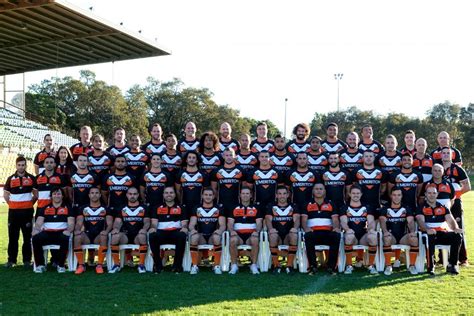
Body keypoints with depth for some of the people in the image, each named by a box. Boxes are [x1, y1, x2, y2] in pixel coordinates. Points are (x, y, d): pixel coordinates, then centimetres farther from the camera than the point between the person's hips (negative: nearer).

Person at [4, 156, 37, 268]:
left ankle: (27, 260, 10)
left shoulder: (31, 178, 2)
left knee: (27, 237, 3)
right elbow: (5, 194, 14)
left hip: (27, 211, -1)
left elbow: (36, 194, 8)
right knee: (12, 237, 4)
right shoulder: (11, 178, 6)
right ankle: (11, 260, 10)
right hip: (13, 211, 1)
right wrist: (11, 204, 5)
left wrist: (30, 204, 1)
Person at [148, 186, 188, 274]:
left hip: (176, 232, 0)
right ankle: (158, 265, -22)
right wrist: (153, 227, -14)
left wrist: (184, 227, -15)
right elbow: (154, 222, 10)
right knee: (152, 236, -34)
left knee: (182, 236, -36)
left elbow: (184, 223, 10)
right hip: (161, 232, 1)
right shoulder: (157, 208, 21)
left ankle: (177, 265, -24)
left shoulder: (180, 208, 20)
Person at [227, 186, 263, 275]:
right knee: (233, 240, -35)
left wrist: (256, 231, -16)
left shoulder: (256, 209, 16)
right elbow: (230, 223, 9)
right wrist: (232, 231, -14)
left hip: (251, 234, 0)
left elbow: (259, 223, 7)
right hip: (238, 234, 0)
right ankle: (234, 265, -23)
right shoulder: (234, 209, 16)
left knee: (255, 240, -36)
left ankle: (254, 265, -23)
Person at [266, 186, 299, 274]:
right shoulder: (271, 207, 14)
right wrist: (270, 228, -24)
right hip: (276, 234, 0)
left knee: (294, 236, -35)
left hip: (288, 235, 1)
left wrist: (295, 227, -25)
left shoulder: (293, 207, 16)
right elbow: (268, 219, 0)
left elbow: (296, 219, 0)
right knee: (273, 236, -36)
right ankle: (276, 265, -21)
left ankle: (289, 265, -25)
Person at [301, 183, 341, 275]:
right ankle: (313, 266, -29)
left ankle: (331, 266, -27)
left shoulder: (330, 205, 21)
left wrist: (336, 227, -12)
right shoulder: (307, 205, 18)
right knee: (308, 236, -37)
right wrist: (306, 228, -15)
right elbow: (303, 220, 8)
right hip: (313, 232, -1)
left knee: (336, 236, -33)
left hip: (327, 233, 1)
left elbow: (335, 220, 12)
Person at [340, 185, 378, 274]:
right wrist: (347, 229, -27)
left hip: (363, 236, 1)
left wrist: (371, 229, -21)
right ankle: (349, 266, -23)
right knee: (349, 236, -39)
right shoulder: (345, 208, 13)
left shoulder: (367, 207, 18)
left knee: (373, 236, -34)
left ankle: (371, 265, -17)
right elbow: (343, 222, -3)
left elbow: (371, 221, 4)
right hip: (352, 235, -1)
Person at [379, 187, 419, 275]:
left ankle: (412, 266, -16)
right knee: (387, 238, -37)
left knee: (414, 239, -30)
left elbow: (410, 221, -1)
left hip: (403, 236, 2)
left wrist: (412, 231, -23)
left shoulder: (407, 209, 15)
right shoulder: (385, 209, 11)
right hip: (391, 236, -1)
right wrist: (385, 231, -29)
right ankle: (388, 266, -27)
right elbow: (382, 221, -7)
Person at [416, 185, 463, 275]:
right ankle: (430, 266, -28)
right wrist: (427, 229, -34)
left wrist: (455, 228, -19)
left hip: (443, 233, 4)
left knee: (457, 236, -24)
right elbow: (421, 221, -11)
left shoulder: (443, 208, 19)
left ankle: (452, 265, -17)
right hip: (429, 234, -4)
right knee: (430, 237, -40)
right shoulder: (421, 208, 6)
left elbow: (451, 220, 5)